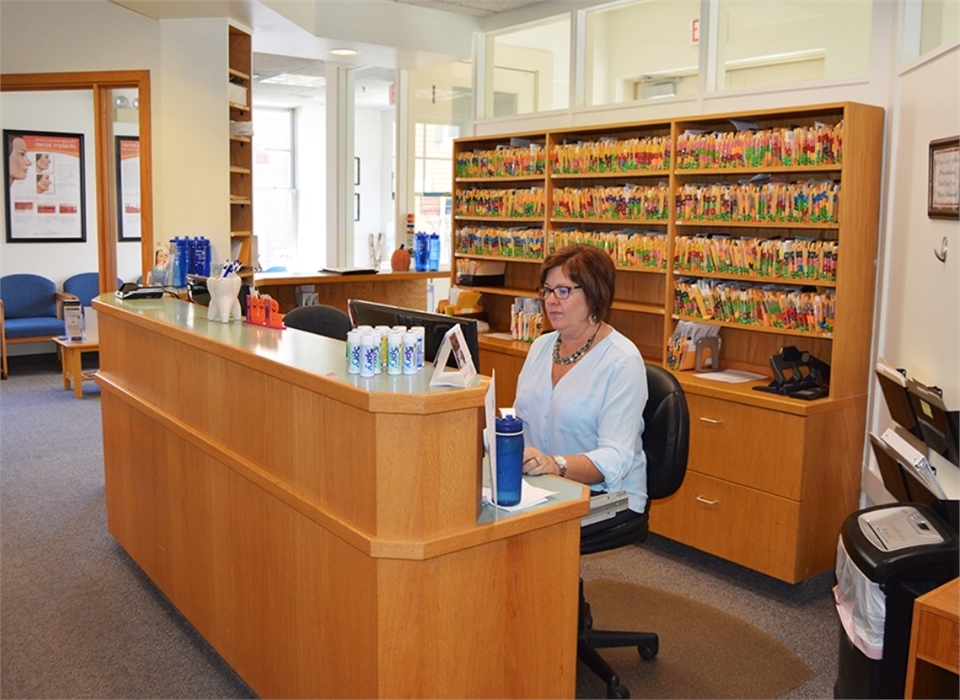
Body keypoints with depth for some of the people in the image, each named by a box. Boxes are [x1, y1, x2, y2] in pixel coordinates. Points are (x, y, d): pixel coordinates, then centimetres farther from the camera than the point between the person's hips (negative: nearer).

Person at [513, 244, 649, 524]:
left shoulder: (622, 361, -13)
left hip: (607, 498, -6)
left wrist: (556, 465, -37)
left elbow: (616, 458, -21)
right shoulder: (541, 346, 12)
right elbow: (519, 421, 14)